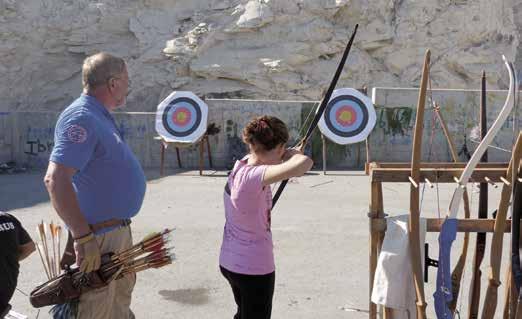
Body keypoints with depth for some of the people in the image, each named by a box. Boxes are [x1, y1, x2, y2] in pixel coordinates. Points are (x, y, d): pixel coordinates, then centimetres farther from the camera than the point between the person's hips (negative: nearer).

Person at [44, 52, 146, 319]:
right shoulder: (81, 118, -21)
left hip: (119, 229, 10)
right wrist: (83, 237, -32)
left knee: (122, 297, 24)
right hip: (98, 236, -10)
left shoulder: (100, 117, 11)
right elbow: (55, 179, -31)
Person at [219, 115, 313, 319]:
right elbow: (305, 164, -42)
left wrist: (293, 154, 11)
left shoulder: (240, 166, -5)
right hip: (255, 268, -8)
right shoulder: (253, 176, -29)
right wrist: (293, 155, -19)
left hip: (229, 262, 8)